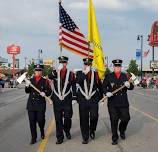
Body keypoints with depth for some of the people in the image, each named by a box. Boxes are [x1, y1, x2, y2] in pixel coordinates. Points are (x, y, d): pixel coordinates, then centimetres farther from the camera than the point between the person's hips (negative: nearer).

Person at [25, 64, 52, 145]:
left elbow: (49, 91, -2)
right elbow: (27, 91, 4)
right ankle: (33, 138, 12)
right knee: (32, 121, 2)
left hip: (41, 104, -2)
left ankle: (42, 132, 33)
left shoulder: (45, 81, 0)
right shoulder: (31, 80, 7)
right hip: (31, 103, 2)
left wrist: (45, 93, -23)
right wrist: (27, 86, -16)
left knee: (40, 120, 1)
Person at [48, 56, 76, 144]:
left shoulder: (71, 74, 2)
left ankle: (67, 131, 31)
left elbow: (74, 87, 4)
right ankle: (59, 137, 12)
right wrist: (58, 69, -27)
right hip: (57, 100, 1)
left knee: (68, 117, 2)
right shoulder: (55, 72, 4)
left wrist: (74, 98, -1)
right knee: (58, 119, 4)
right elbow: (50, 77, -18)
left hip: (67, 100, -1)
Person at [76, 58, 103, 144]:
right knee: (84, 119, 3)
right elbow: (78, 81, -16)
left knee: (94, 116, -9)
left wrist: (101, 97, 14)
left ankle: (92, 130, 22)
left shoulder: (95, 74, 8)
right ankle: (85, 138, 14)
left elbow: (100, 86, 14)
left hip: (93, 100, 0)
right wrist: (85, 72, -18)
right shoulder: (79, 73, 5)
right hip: (83, 100, 0)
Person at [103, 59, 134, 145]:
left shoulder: (125, 76, 7)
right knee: (114, 120, 1)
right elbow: (104, 87, 3)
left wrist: (129, 85, -17)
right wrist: (106, 93, -16)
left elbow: (131, 87, 6)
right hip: (112, 103, -2)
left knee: (126, 118, 4)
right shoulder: (108, 76, 2)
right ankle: (114, 138, 15)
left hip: (123, 102, 2)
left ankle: (122, 131, 36)